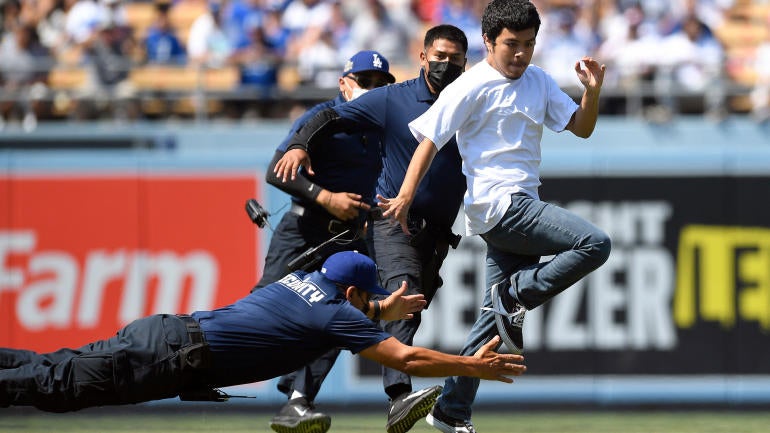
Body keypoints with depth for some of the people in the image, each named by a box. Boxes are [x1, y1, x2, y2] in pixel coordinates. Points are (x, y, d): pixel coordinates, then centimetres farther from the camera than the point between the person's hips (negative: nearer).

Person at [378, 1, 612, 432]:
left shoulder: (539, 81, 14)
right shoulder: (472, 87, -7)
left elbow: (581, 127, 15)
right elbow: (430, 139, -10)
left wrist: (593, 91, -5)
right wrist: (405, 197, -19)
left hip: (522, 208, 8)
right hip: (497, 204, -8)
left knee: (496, 315, 7)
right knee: (595, 244, -21)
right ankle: (516, 296, -8)